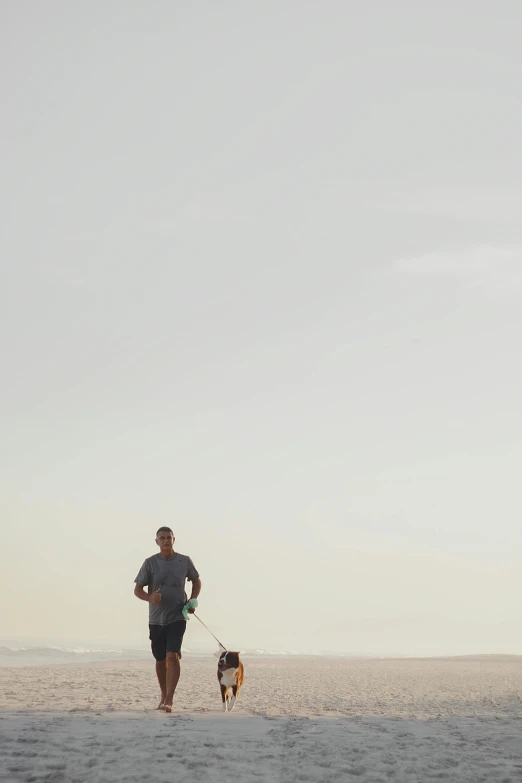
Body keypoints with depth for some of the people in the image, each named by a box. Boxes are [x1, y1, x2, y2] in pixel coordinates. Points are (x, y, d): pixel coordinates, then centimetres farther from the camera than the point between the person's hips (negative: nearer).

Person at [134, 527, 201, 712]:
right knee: (160, 660, 12)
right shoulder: (150, 563, -3)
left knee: (172, 656, -17)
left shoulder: (184, 561, 0)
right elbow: (137, 589, -4)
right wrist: (149, 598, -26)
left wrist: (192, 601, 1)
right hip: (156, 619, 1)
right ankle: (163, 696, 30)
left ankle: (169, 700, -17)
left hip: (177, 618, -1)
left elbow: (196, 581, 17)